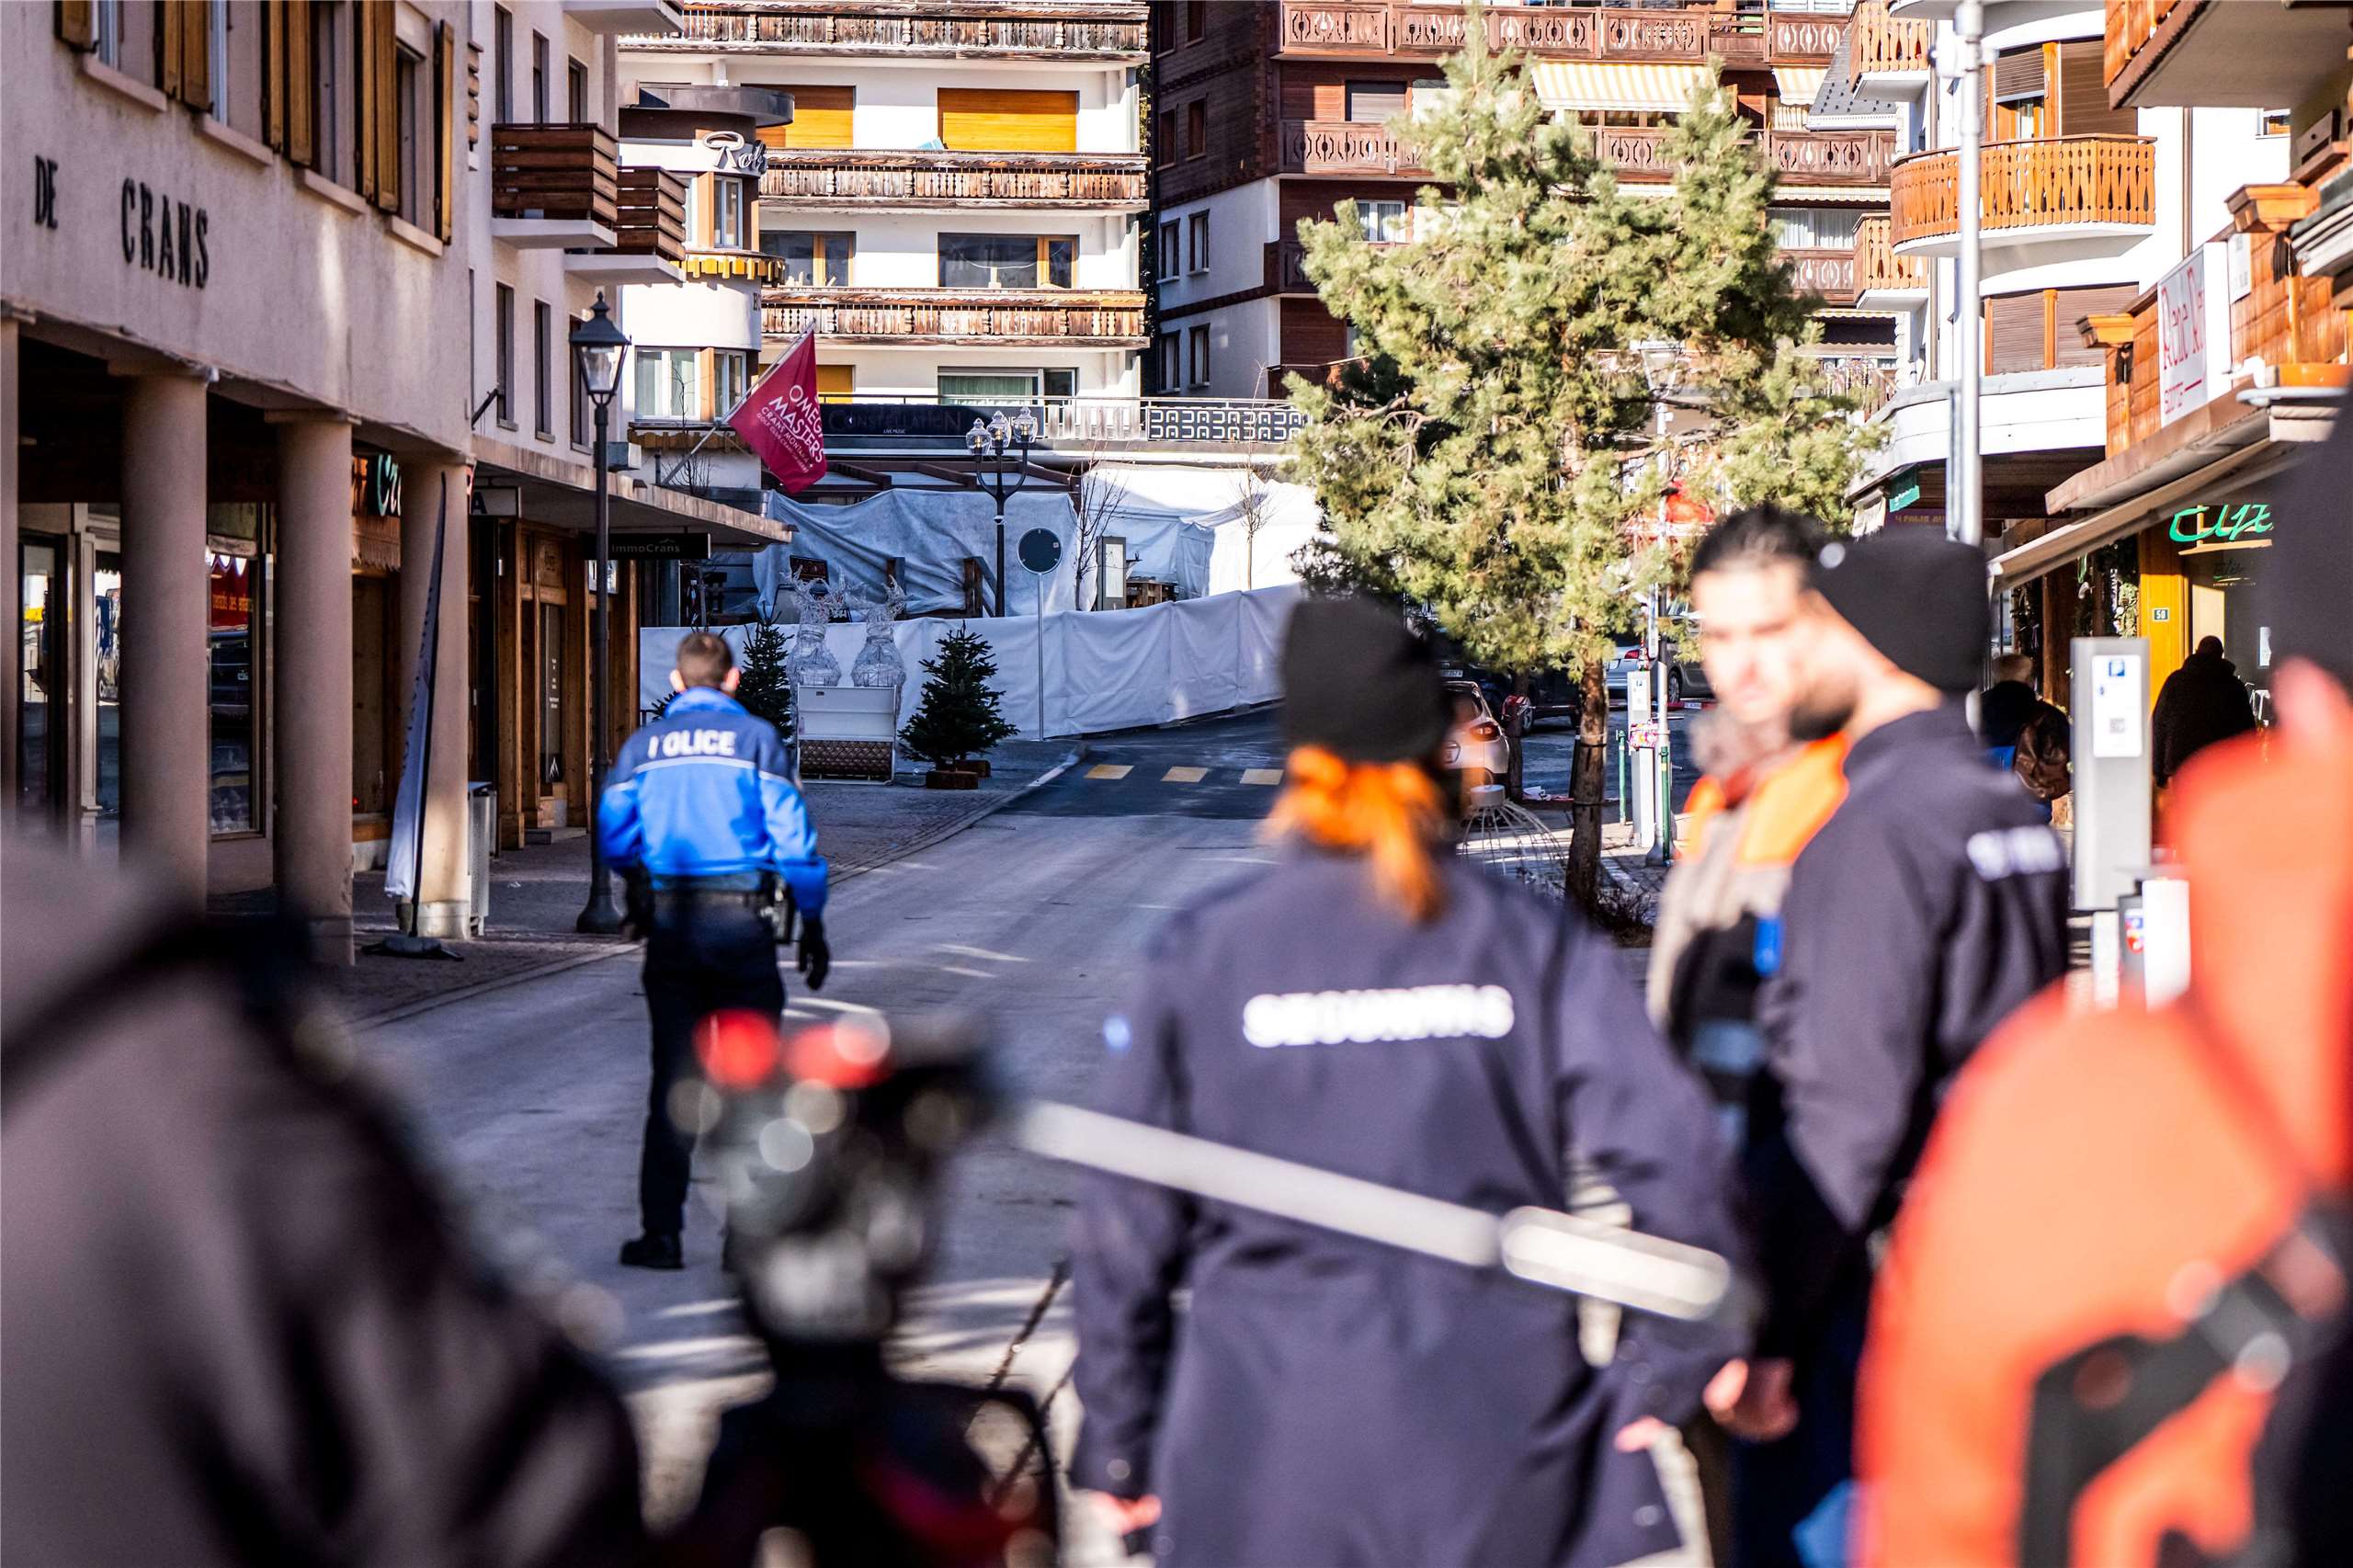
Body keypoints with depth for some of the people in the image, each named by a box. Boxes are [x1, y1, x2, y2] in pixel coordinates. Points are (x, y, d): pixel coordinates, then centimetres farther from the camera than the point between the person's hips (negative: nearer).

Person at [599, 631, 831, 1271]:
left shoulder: (643, 745, 6)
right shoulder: (755, 737, -1)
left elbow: (614, 839, 7)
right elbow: (793, 837, -4)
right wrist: (813, 924, 3)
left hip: (669, 922, 2)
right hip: (742, 921, -2)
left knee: (672, 1078, 7)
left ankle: (662, 1232, 4)